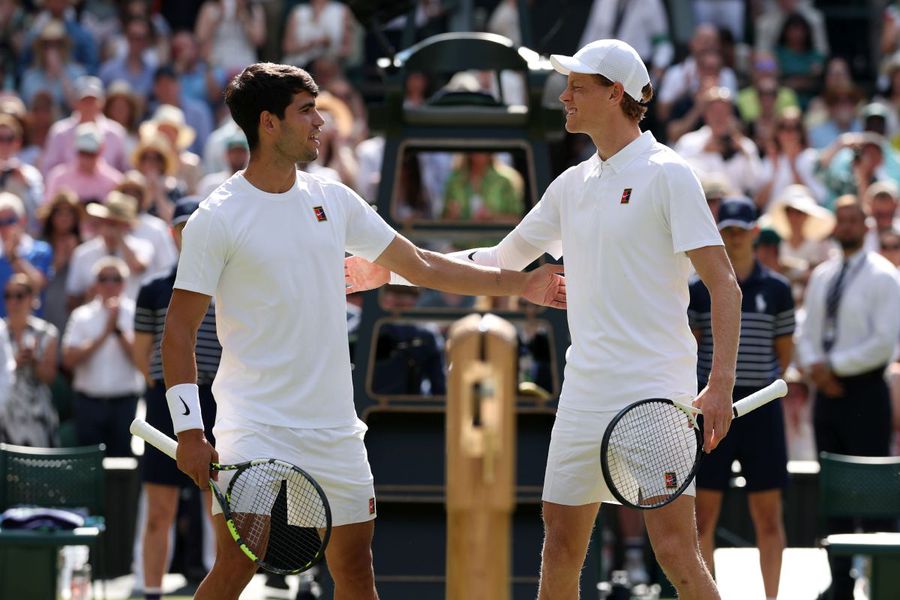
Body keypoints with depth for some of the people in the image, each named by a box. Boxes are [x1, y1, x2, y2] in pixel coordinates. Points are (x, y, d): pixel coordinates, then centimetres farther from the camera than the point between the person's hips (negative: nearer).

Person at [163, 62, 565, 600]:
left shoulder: (332, 198, 10)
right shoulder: (216, 220, -7)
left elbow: (420, 265, 18)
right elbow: (180, 330, -7)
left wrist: (518, 284, 16)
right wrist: (189, 432, -14)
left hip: (335, 428, 6)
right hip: (255, 428, -6)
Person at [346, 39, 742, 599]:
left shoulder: (666, 174, -6)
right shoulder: (572, 185, 15)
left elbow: (724, 284, -10)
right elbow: (501, 261, 25)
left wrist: (720, 385, -21)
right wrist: (391, 270, 22)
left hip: (655, 393, -7)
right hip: (585, 393, 7)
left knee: (676, 552, -13)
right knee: (560, 547, 8)